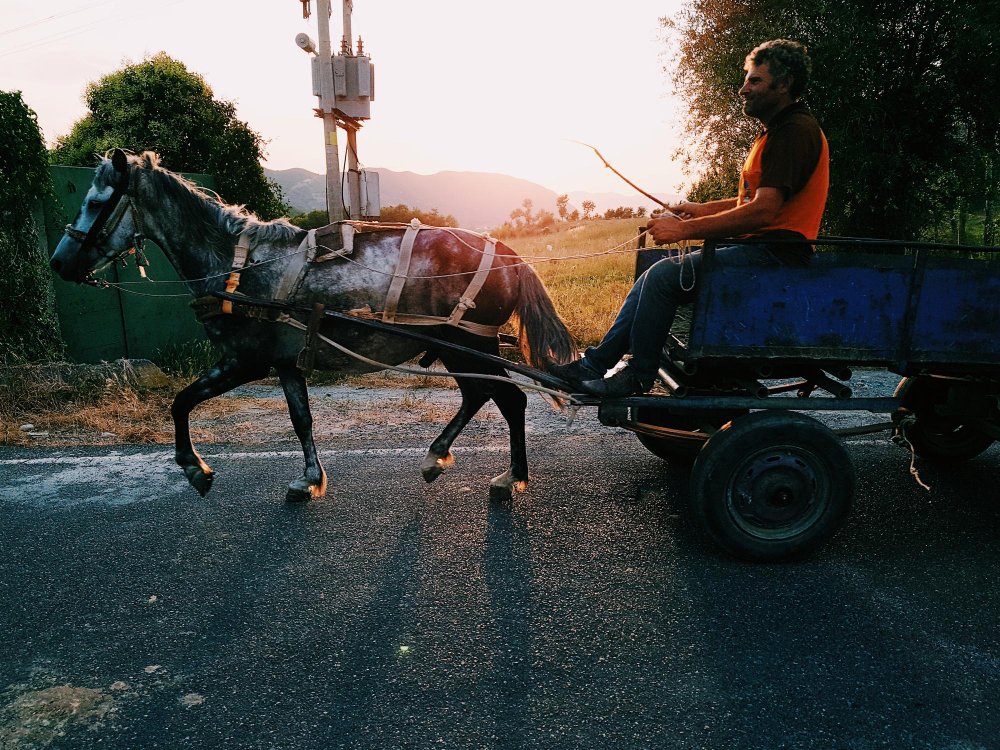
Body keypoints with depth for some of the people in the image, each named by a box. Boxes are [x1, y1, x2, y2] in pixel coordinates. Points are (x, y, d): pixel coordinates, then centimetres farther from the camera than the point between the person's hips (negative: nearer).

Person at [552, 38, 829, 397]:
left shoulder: (795, 131, -13)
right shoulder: (779, 129, 20)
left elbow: (763, 211, -24)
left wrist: (685, 229, -23)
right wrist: (703, 210, 14)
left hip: (773, 254, -10)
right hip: (758, 249, 10)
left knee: (665, 276, -21)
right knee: (657, 271, 3)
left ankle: (638, 377, -7)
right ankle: (595, 363, 2)